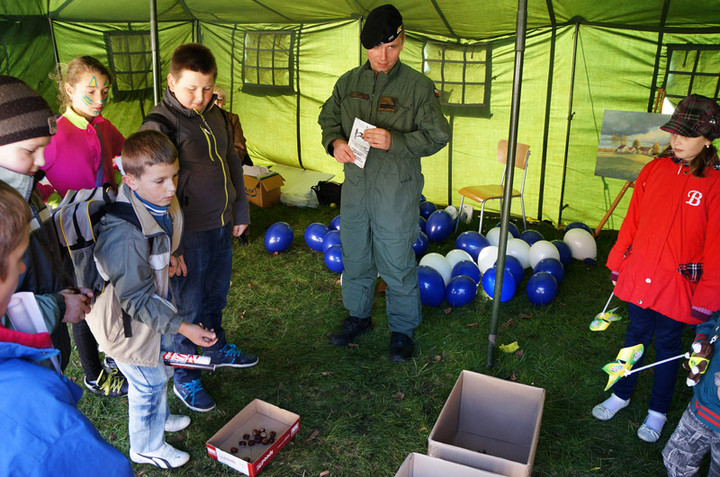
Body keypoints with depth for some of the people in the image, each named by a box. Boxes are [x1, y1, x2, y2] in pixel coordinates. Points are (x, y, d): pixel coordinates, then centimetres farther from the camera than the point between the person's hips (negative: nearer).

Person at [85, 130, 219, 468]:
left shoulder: (159, 203, -9)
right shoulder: (123, 235, -39)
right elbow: (137, 300, -31)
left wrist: (169, 257, -1)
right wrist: (183, 327, -29)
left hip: (153, 306, 9)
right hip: (129, 322, -8)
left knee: (158, 371, 29)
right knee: (148, 383, 12)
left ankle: (160, 417, 57)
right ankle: (147, 447, 39)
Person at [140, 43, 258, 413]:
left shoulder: (216, 115, 6)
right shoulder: (160, 125, -18)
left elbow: (232, 163, 16)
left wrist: (240, 210, 18)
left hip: (221, 225, 7)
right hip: (189, 231, -7)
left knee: (217, 292, 22)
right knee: (189, 305, 5)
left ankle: (216, 348, 45)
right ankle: (184, 378, 24)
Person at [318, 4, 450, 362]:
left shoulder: (418, 86, -7)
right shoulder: (349, 82, 5)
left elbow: (437, 136, -8)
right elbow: (328, 117, 17)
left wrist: (395, 141, -23)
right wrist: (335, 141, -6)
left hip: (397, 191, -4)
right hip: (355, 186, 5)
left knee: (397, 265, 5)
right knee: (355, 258, 17)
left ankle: (402, 329, 26)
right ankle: (358, 316, 40)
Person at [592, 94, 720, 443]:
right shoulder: (654, 169, -1)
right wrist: (617, 262, 10)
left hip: (678, 284, -3)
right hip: (638, 276, 3)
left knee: (667, 345, 14)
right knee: (635, 336, 19)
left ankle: (658, 411, 35)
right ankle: (621, 394, 39)